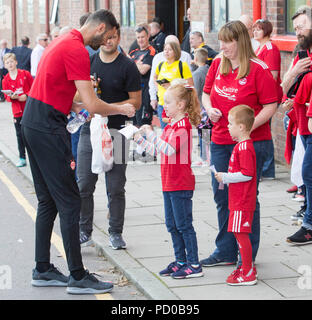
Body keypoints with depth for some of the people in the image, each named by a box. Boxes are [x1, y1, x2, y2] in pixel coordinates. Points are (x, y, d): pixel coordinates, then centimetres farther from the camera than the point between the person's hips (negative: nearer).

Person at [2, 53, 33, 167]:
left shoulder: (25, 74, -4)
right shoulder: (5, 80, 2)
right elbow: (7, 96, 4)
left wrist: (26, 95, -17)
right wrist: (12, 97, -18)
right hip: (17, 111, 2)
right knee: (20, 134, 5)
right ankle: (22, 158, 12)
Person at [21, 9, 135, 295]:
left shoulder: (62, 42, 16)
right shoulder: (77, 51, -16)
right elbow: (93, 105, -19)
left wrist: (77, 106, 12)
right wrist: (122, 109, -4)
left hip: (32, 122, 10)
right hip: (48, 127, -10)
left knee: (47, 201, 15)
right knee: (69, 202, -6)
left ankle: (42, 270, 21)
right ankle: (78, 277, -2)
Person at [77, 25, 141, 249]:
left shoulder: (128, 66, -2)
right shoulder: (89, 62, 10)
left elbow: (136, 102, -4)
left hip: (116, 131, -3)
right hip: (90, 129, 3)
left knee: (116, 187, 3)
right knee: (84, 185, 2)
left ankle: (116, 233, 15)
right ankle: (85, 232, 13)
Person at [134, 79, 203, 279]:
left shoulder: (183, 125, -15)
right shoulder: (171, 125, 15)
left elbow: (169, 149, -28)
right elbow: (157, 150, 19)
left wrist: (151, 134, -25)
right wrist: (139, 138, 13)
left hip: (181, 185, -10)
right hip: (169, 184, 10)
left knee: (184, 225, -5)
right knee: (172, 225, 14)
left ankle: (194, 265, 2)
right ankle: (181, 261, 23)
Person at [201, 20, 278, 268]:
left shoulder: (258, 69, -10)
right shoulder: (217, 65, 8)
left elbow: (270, 106, -12)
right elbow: (206, 93, 20)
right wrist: (210, 109, -2)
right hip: (220, 141, 6)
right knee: (222, 197, 11)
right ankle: (225, 252, 24)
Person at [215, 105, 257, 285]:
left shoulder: (244, 148, -19)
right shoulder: (242, 145, 14)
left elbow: (247, 174, -24)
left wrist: (225, 178, -16)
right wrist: (225, 178, 12)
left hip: (242, 202, -10)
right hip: (238, 200, 10)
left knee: (241, 234, -6)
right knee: (240, 234, 16)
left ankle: (248, 274, -1)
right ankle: (248, 267, 26)